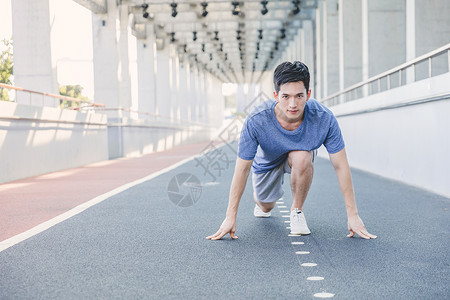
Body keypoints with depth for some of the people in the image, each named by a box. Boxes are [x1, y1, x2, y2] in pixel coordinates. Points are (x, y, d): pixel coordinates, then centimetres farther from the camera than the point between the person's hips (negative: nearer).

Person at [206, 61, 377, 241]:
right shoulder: (256, 121, -38)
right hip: (267, 161, 1)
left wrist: (352, 215, -27)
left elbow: (341, 167, -27)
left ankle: (297, 210, -8)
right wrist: (230, 216, -28)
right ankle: (261, 203, 53)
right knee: (265, 207, 12)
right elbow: (242, 170, -29)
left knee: (302, 157, -35)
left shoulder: (324, 118, -36)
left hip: (302, 154, -1)